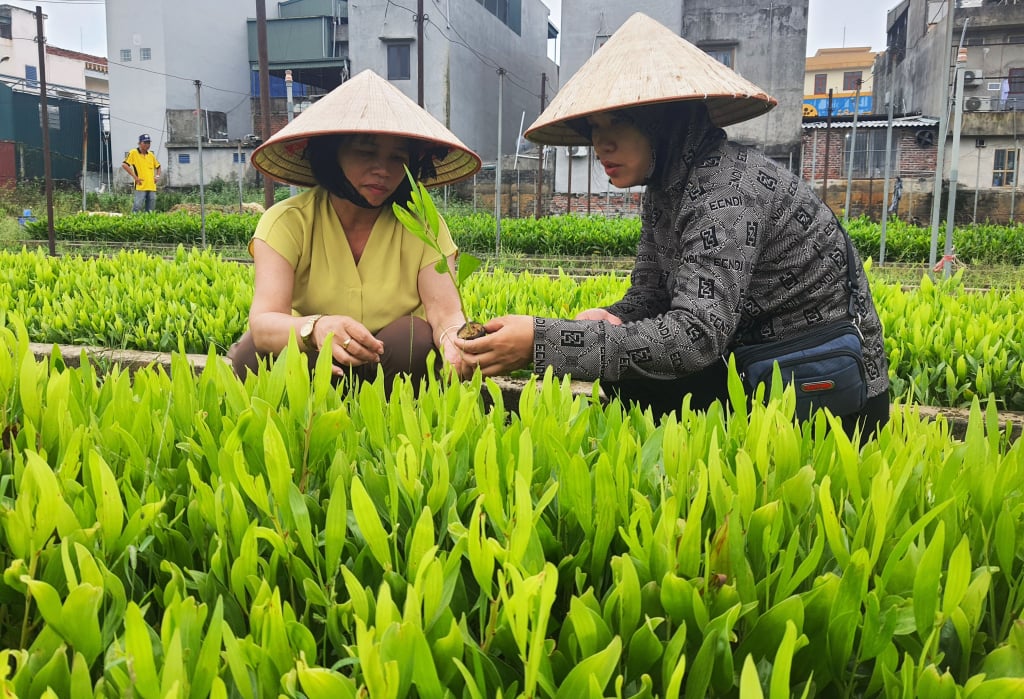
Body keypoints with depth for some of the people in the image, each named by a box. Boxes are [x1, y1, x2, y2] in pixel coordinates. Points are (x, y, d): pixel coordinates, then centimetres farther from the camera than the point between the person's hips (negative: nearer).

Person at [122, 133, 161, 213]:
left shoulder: (151, 154, 16)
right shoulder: (133, 153, -1)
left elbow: (158, 166, 30)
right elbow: (124, 165, -8)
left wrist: (157, 176, 12)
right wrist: (134, 176, -12)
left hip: (152, 187, 5)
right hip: (141, 186, -5)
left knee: (150, 211, 7)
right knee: (138, 206, -13)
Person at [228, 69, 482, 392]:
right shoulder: (288, 221, -11)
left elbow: (445, 311, -20)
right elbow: (263, 321, -25)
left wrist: (455, 338, -45)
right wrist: (315, 328, -49)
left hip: (393, 369, 1)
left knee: (415, 336, -29)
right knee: (254, 351, -28)